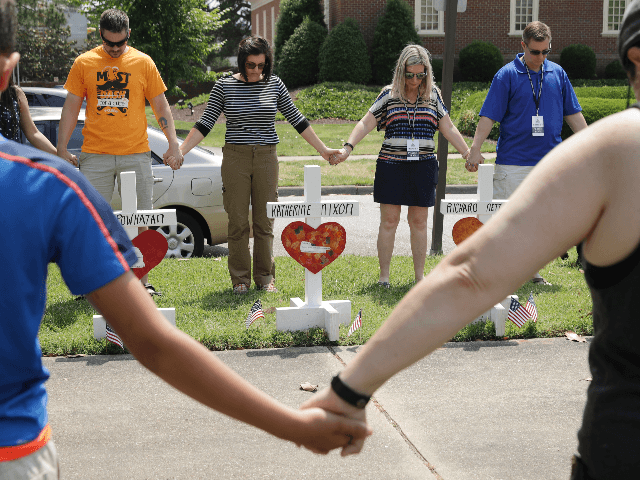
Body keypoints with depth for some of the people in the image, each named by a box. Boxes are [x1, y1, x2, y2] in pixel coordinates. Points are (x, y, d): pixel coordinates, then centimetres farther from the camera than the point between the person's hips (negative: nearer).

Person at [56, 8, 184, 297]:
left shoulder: (143, 63, 5)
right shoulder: (84, 63, 6)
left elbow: (161, 106, 7)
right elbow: (71, 108, 9)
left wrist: (174, 145, -1)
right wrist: (62, 149, 3)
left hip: (136, 154, 0)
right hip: (95, 155, 0)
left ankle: (142, 282, 10)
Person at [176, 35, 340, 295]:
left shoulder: (274, 84, 5)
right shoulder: (224, 85, 1)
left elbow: (296, 119, 10)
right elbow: (204, 124, 2)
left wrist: (323, 149, 10)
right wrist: (179, 151, -6)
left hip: (267, 157, 1)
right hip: (235, 157, -1)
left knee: (264, 221, 4)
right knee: (238, 221, 0)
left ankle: (265, 277, 14)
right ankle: (240, 279, 11)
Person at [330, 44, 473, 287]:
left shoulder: (433, 95, 8)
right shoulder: (389, 95, 3)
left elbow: (448, 128, 12)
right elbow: (366, 123, 1)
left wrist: (468, 153, 8)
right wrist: (347, 148, -12)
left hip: (423, 166, 2)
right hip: (391, 164, -2)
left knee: (419, 221, 5)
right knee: (389, 221, 0)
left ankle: (419, 276, 14)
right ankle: (384, 276, 8)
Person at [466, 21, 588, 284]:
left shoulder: (558, 74, 8)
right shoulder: (506, 75, -4)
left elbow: (573, 114, 14)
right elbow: (489, 116, -7)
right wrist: (474, 150, -16)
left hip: (549, 162, 4)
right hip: (512, 161, -4)